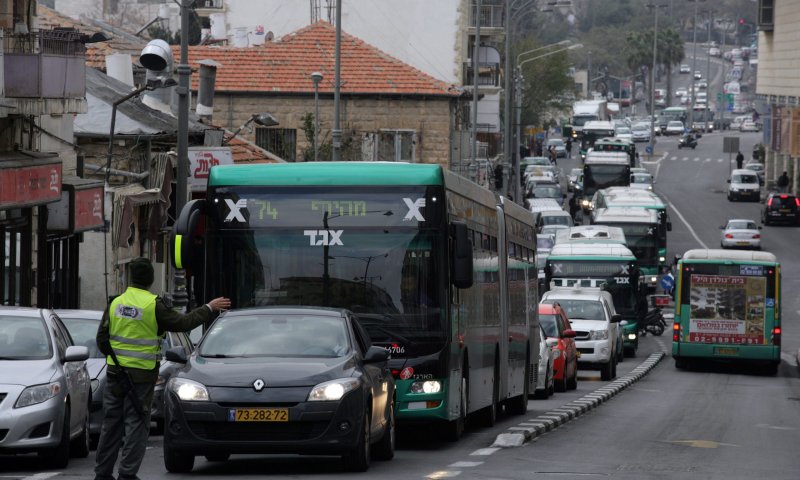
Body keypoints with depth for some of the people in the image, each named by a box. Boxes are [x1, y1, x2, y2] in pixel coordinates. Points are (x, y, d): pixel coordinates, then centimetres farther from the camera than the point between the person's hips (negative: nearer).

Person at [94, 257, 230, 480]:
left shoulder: (115, 303, 3)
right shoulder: (153, 305, -12)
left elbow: (102, 339, 7)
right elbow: (183, 323, -5)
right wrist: (209, 309, 7)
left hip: (115, 372, 4)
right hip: (141, 375, -4)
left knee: (111, 423, 10)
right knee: (136, 424, 1)